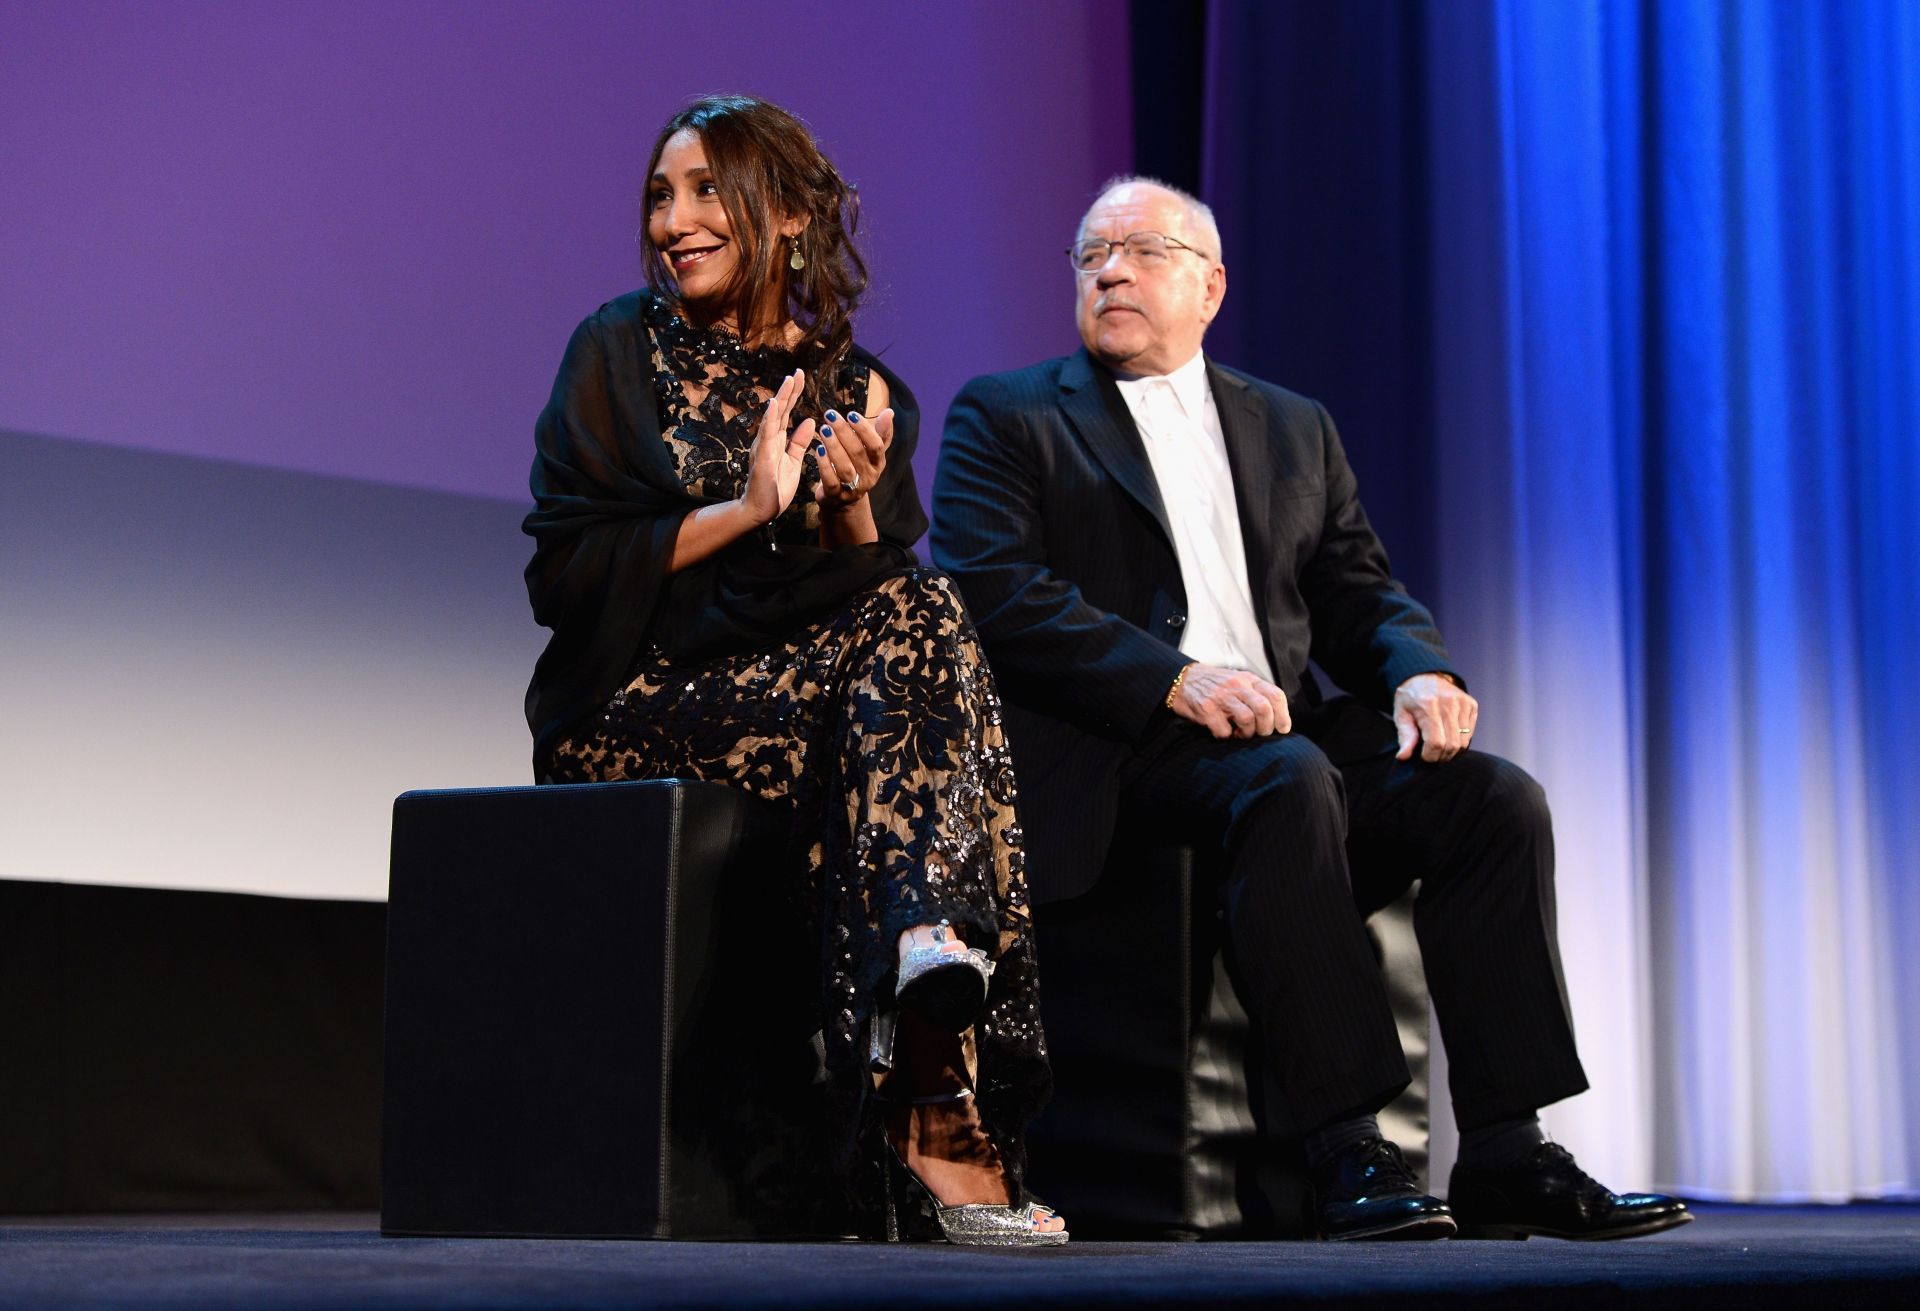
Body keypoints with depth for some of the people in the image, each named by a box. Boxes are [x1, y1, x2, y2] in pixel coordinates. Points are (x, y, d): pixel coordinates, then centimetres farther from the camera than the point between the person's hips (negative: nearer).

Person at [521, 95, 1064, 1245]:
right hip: (635, 709, -3)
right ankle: (944, 1119, -41)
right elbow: (563, 574, -4)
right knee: (905, 723, -31)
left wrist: (852, 507, -14)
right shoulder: (621, 352, 5)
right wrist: (746, 510, -13)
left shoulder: (860, 393, 14)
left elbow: (889, 599, 7)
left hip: (821, 682, 3)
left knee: (923, 624, -31)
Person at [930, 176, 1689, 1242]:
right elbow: (992, 590, -7)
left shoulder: (1294, 430, 24)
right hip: (1114, 750, -5)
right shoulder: (1006, 418, 9)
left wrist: (1419, 673, -7)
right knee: (1288, 782, -35)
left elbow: (1357, 592, 18)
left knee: (1498, 800, -17)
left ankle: (1504, 1154, -18)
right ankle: (1348, 1152, -35)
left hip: (1286, 728, 5)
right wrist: (1175, 678, -19)